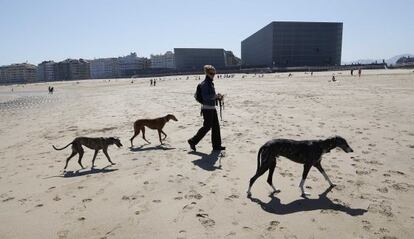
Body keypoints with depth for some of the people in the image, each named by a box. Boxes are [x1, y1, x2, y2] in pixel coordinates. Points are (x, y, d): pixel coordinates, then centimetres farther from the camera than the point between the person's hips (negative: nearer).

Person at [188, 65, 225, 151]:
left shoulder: (211, 83, 15)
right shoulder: (204, 84, -14)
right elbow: (205, 97, -21)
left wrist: (218, 97, 6)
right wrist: (216, 96, -20)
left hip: (212, 108, 9)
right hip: (207, 108, -9)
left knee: (216, 126, 10)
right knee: (207, 127, -5)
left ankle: (217, 145, 19)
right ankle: (193, 141, 9)